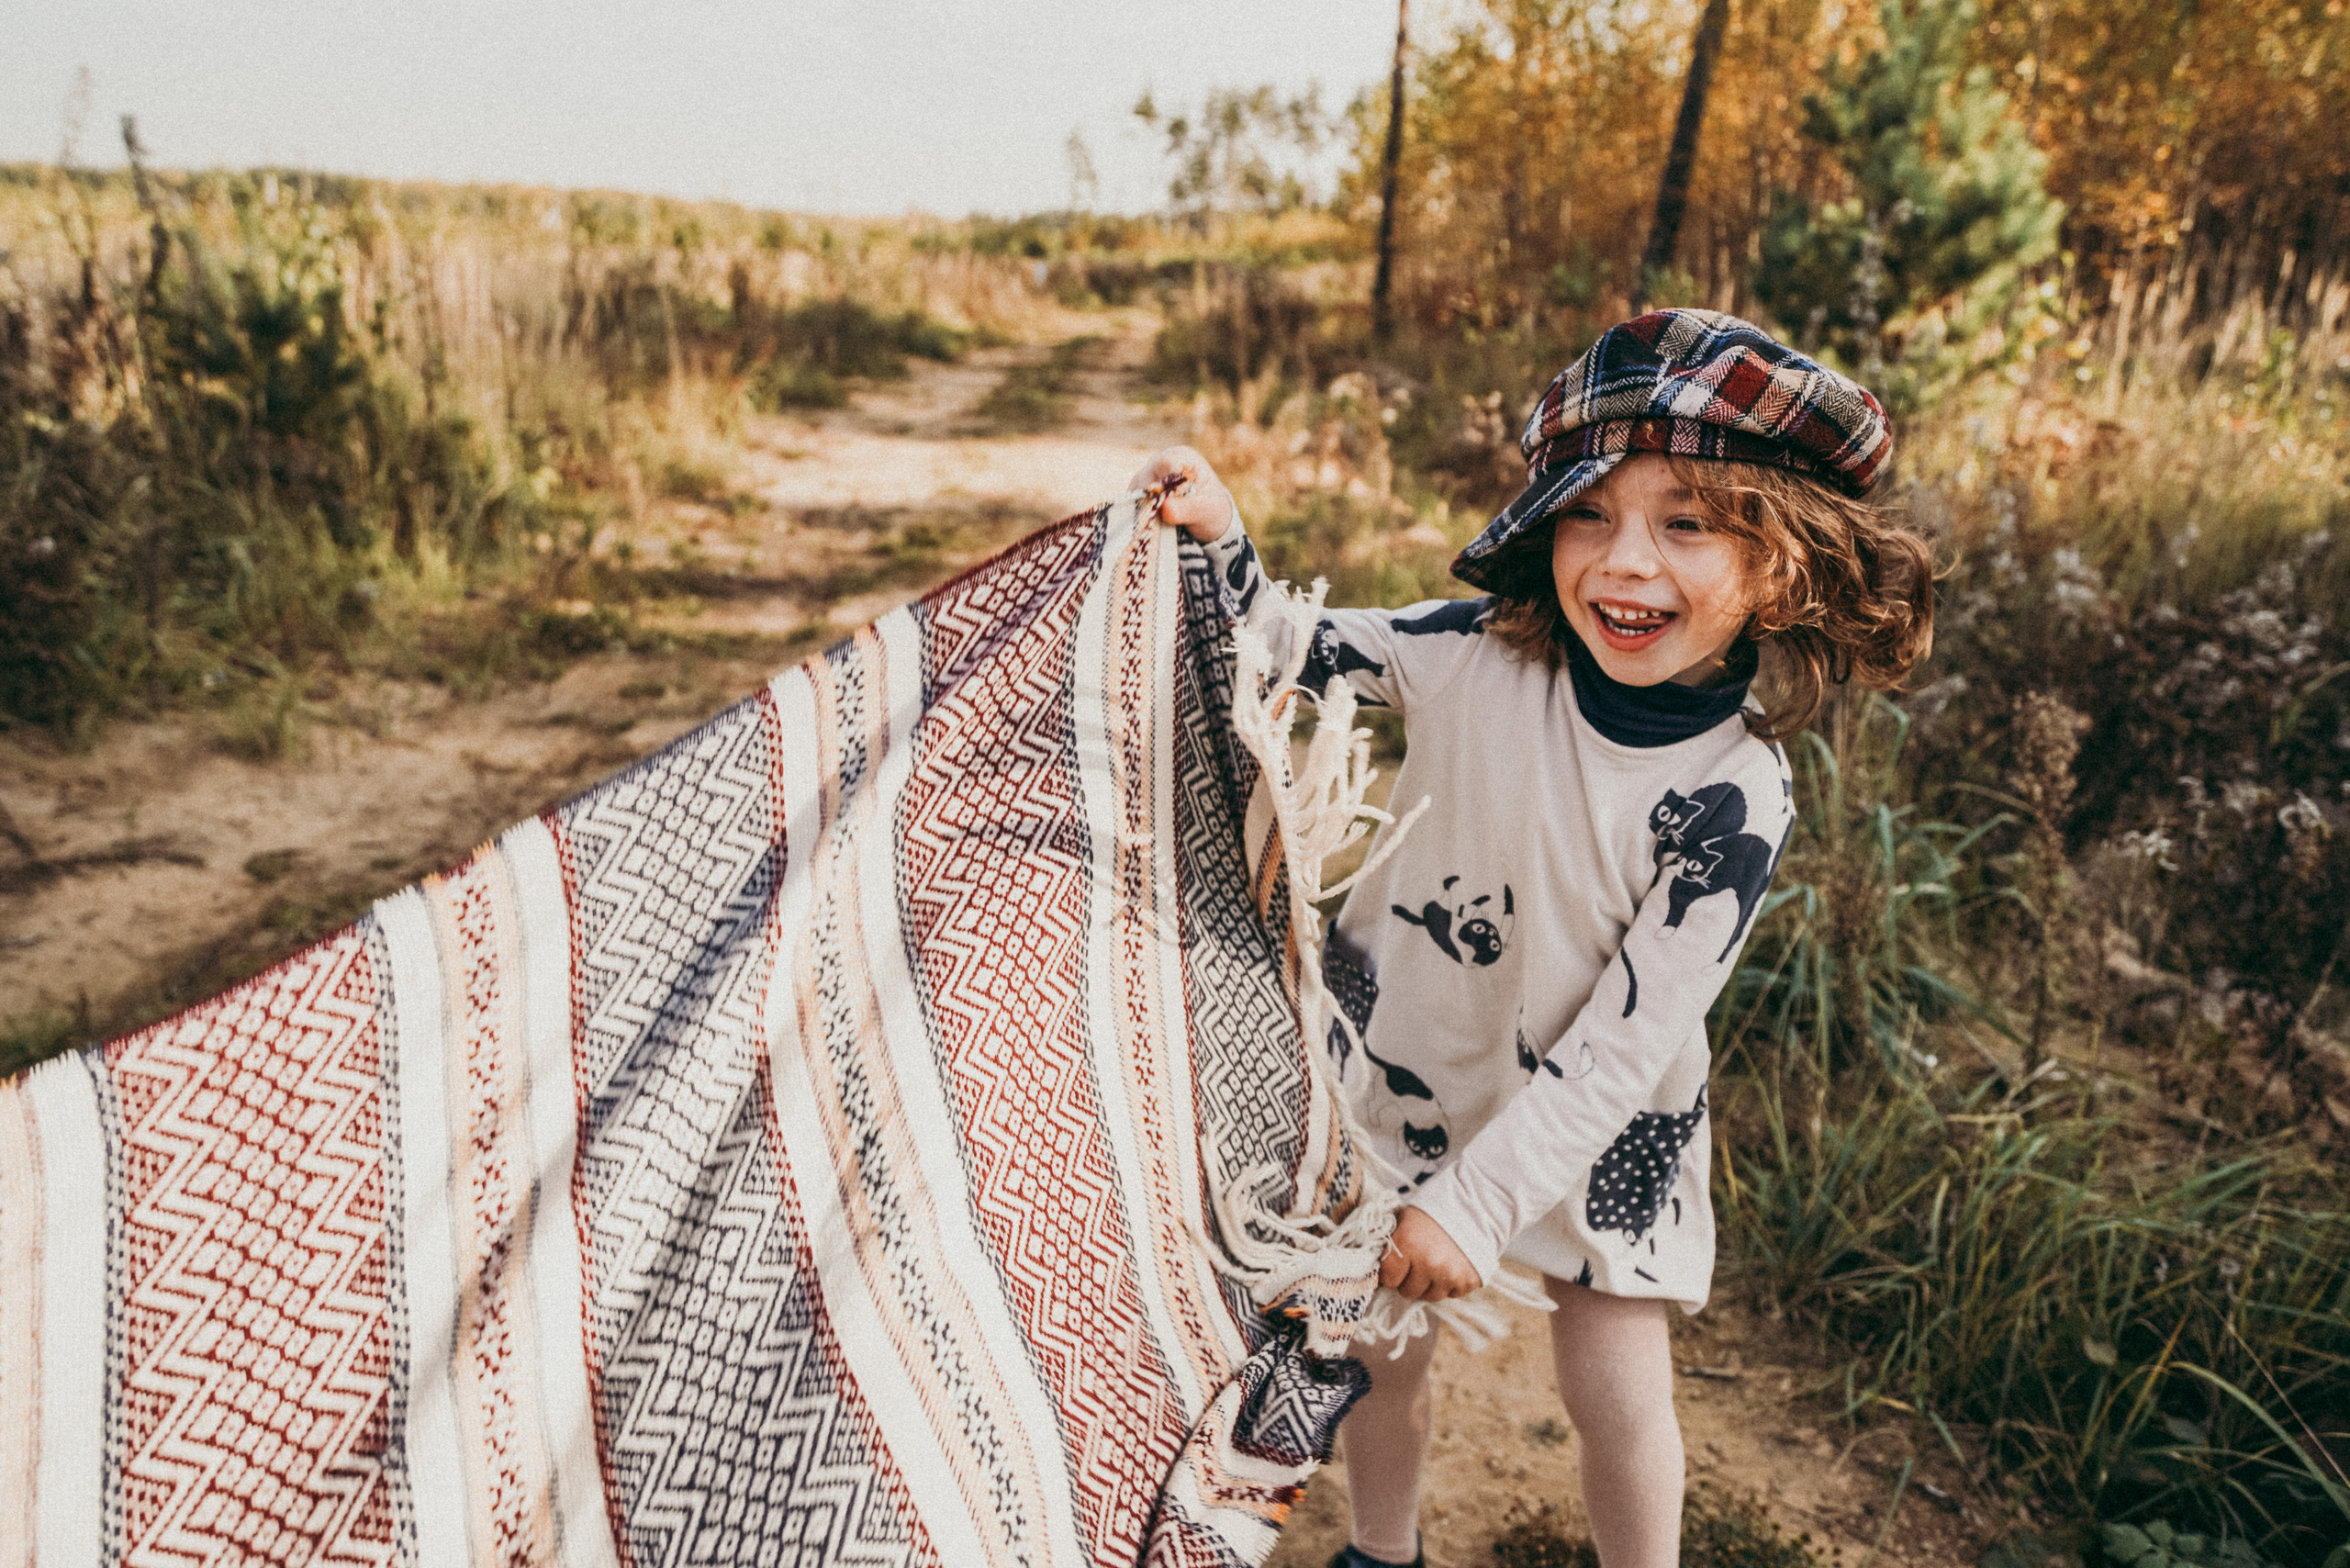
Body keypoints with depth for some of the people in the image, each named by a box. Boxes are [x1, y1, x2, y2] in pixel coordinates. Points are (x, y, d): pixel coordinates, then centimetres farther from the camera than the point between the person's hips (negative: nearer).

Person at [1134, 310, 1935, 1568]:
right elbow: (1291, 654, -5)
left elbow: (1625, 1041, -21)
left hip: (1592, 1123, -2)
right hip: (1398, 1058, 2)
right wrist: (1218, 545, -23)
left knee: (1619, 1399, 10)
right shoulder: (1478, 654, -19)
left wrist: (1481, 1197, -22)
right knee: (1380, 1348, 18)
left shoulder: (1732, 798, -23)